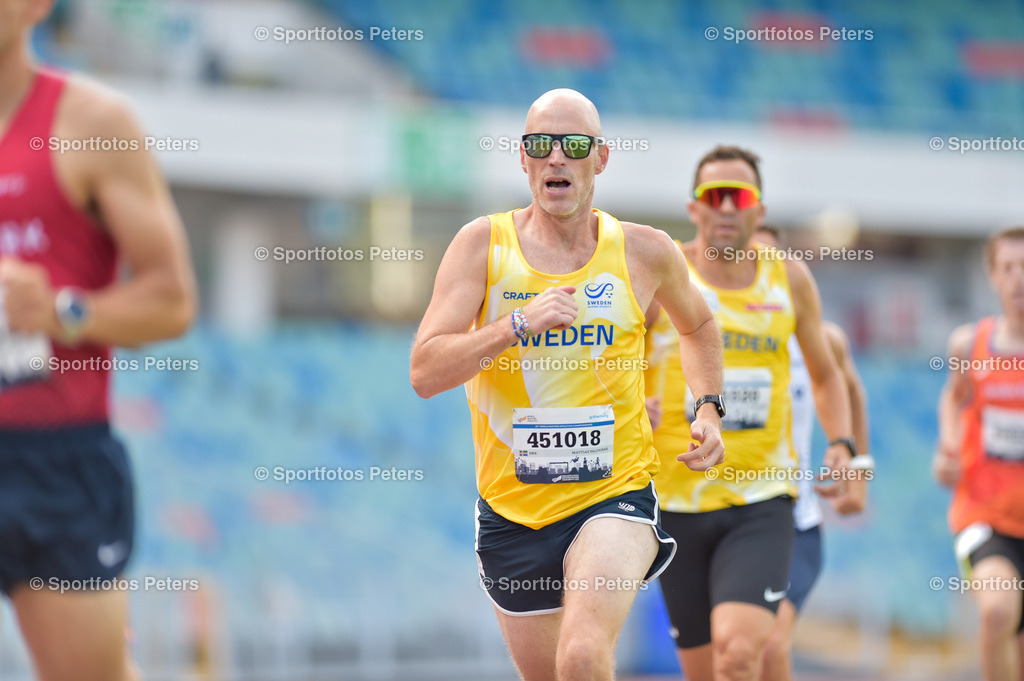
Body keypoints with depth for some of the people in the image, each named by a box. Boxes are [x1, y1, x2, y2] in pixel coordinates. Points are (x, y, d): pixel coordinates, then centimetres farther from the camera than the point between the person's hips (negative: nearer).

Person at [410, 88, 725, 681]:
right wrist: (519, 324, -24)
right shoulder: (483, 245, -4)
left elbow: (698, 325, 23)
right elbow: (424, 373, -13)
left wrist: (710, 409, 9)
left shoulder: (644, 252, 0)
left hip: (616, 494, -2)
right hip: (511, 508, 2)